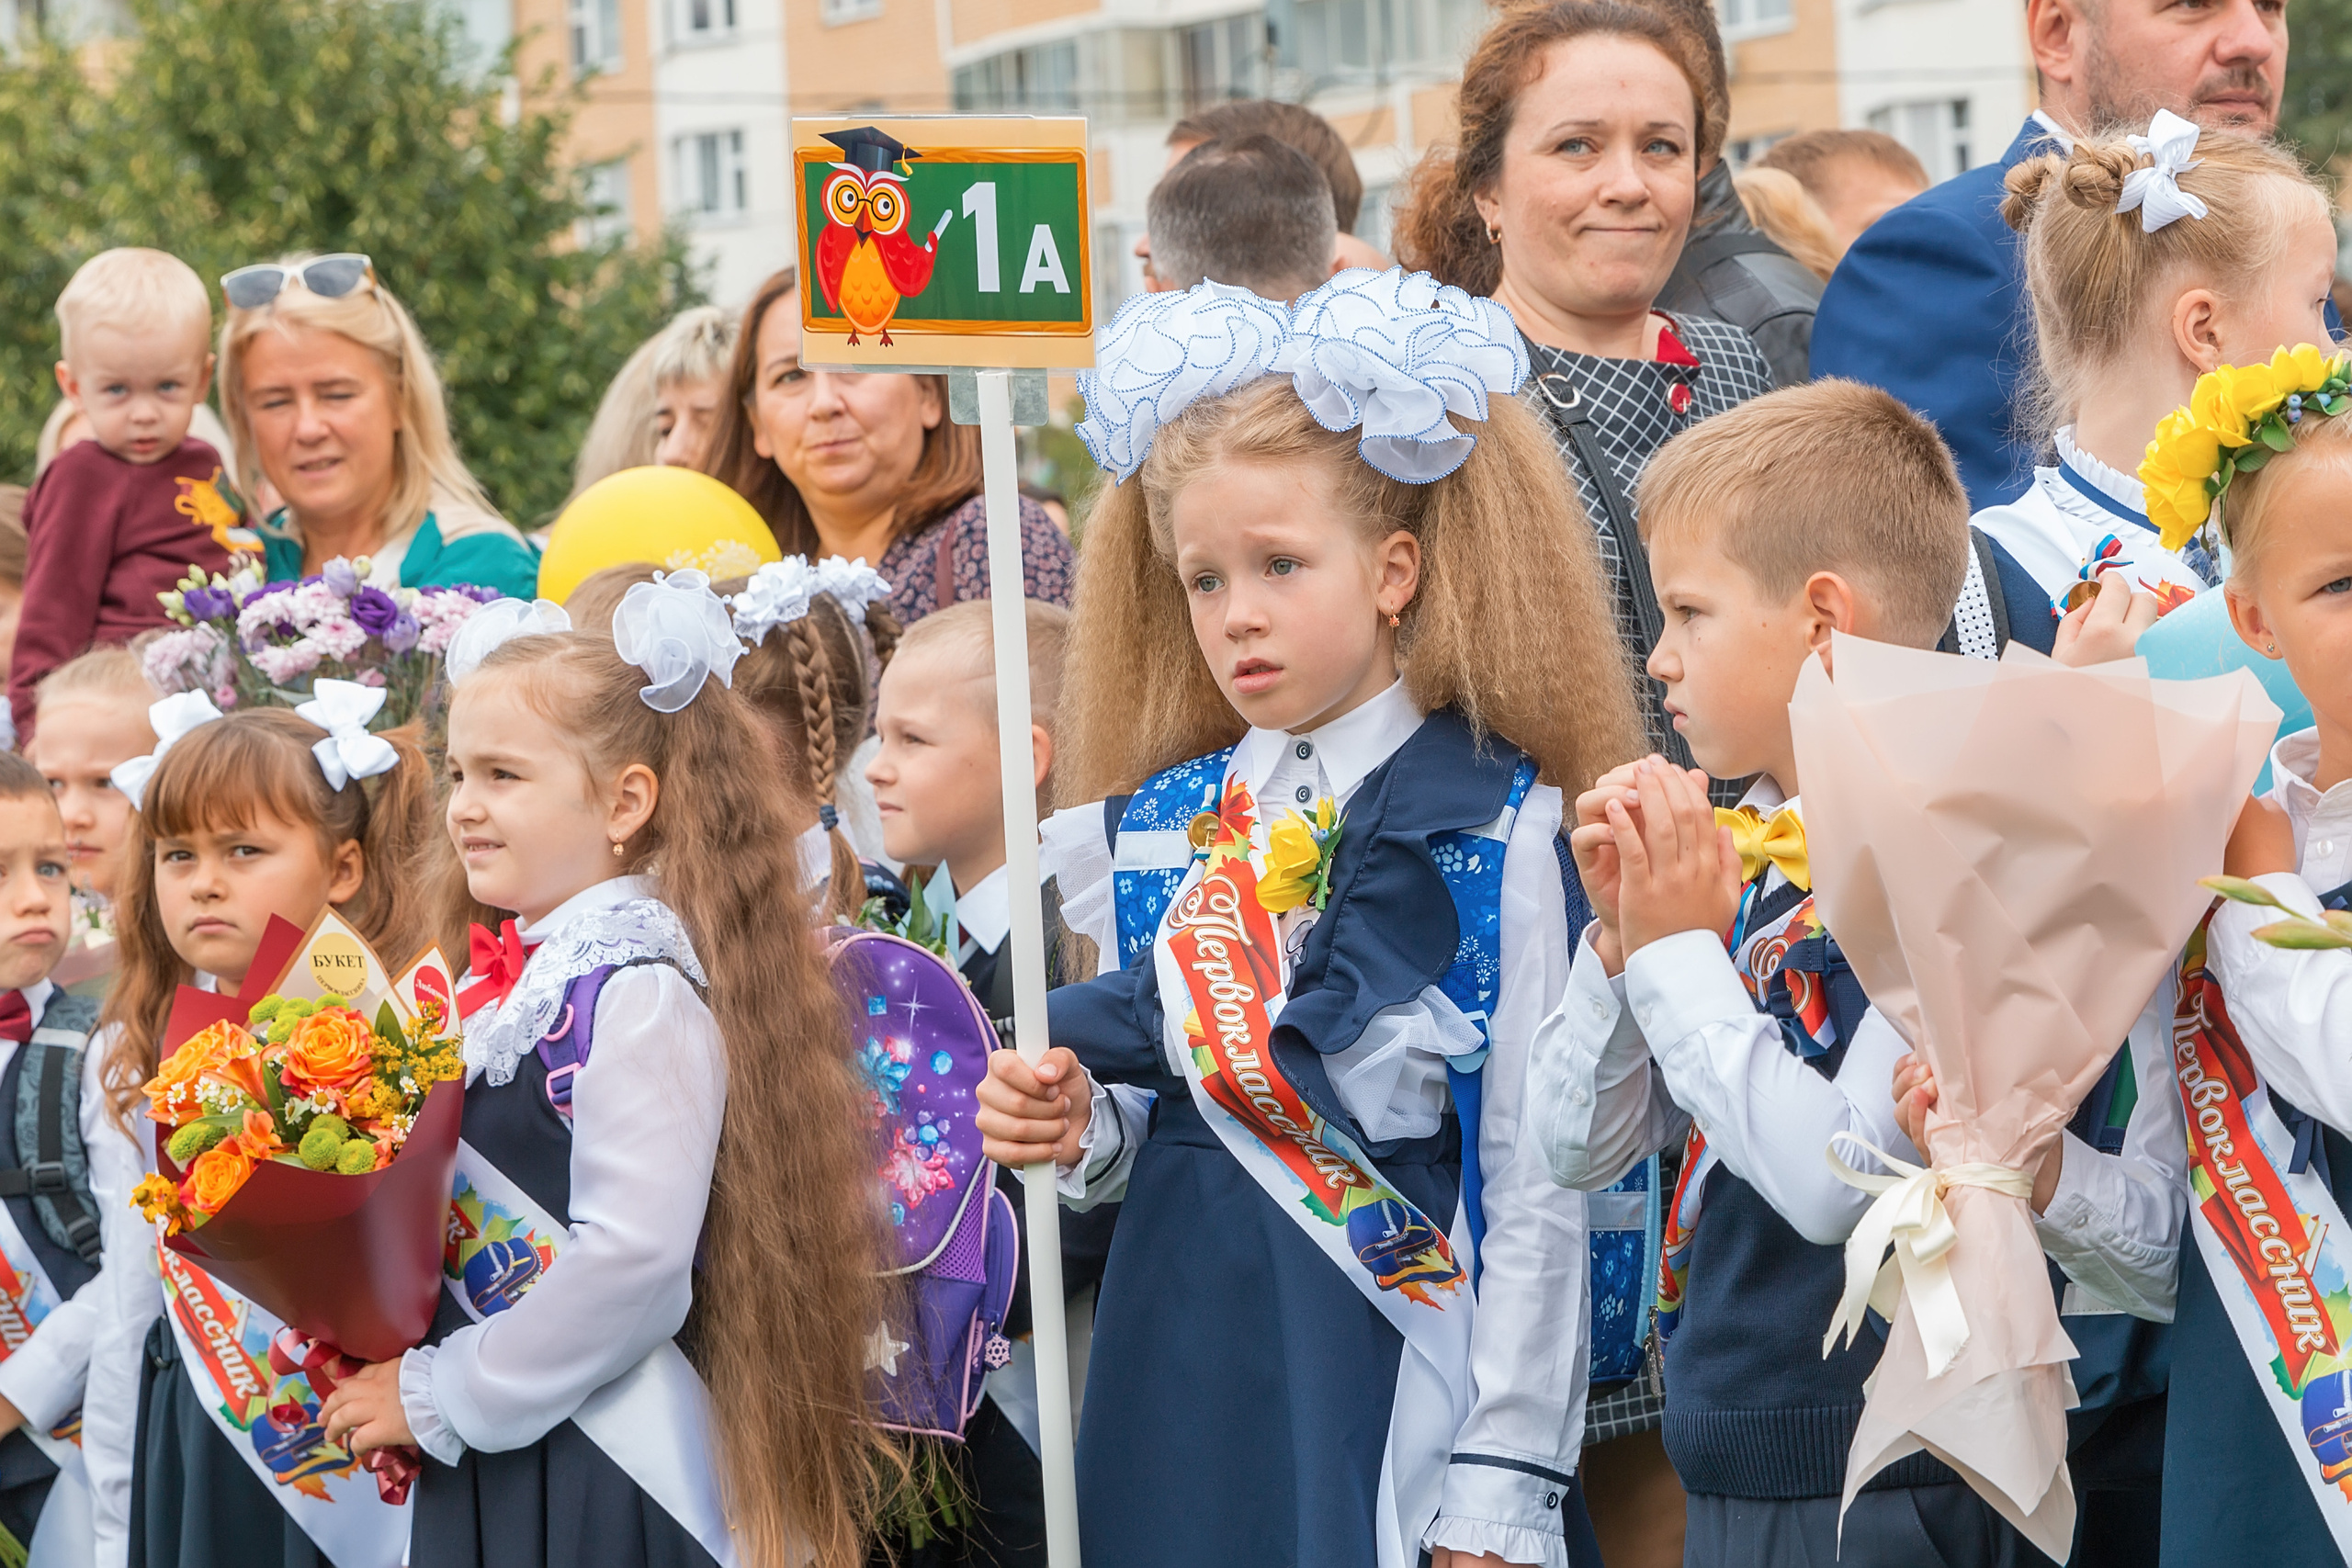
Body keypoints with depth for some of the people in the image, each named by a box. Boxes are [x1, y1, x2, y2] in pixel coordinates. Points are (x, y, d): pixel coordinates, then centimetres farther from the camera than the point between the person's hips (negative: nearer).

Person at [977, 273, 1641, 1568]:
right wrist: (1081, 1125, -4)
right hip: (1181, 1369, 4)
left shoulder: (1492, 826, -6)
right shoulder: (1159, 826, 9)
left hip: (1388, 1359, -4)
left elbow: (1534, 1180, -7)